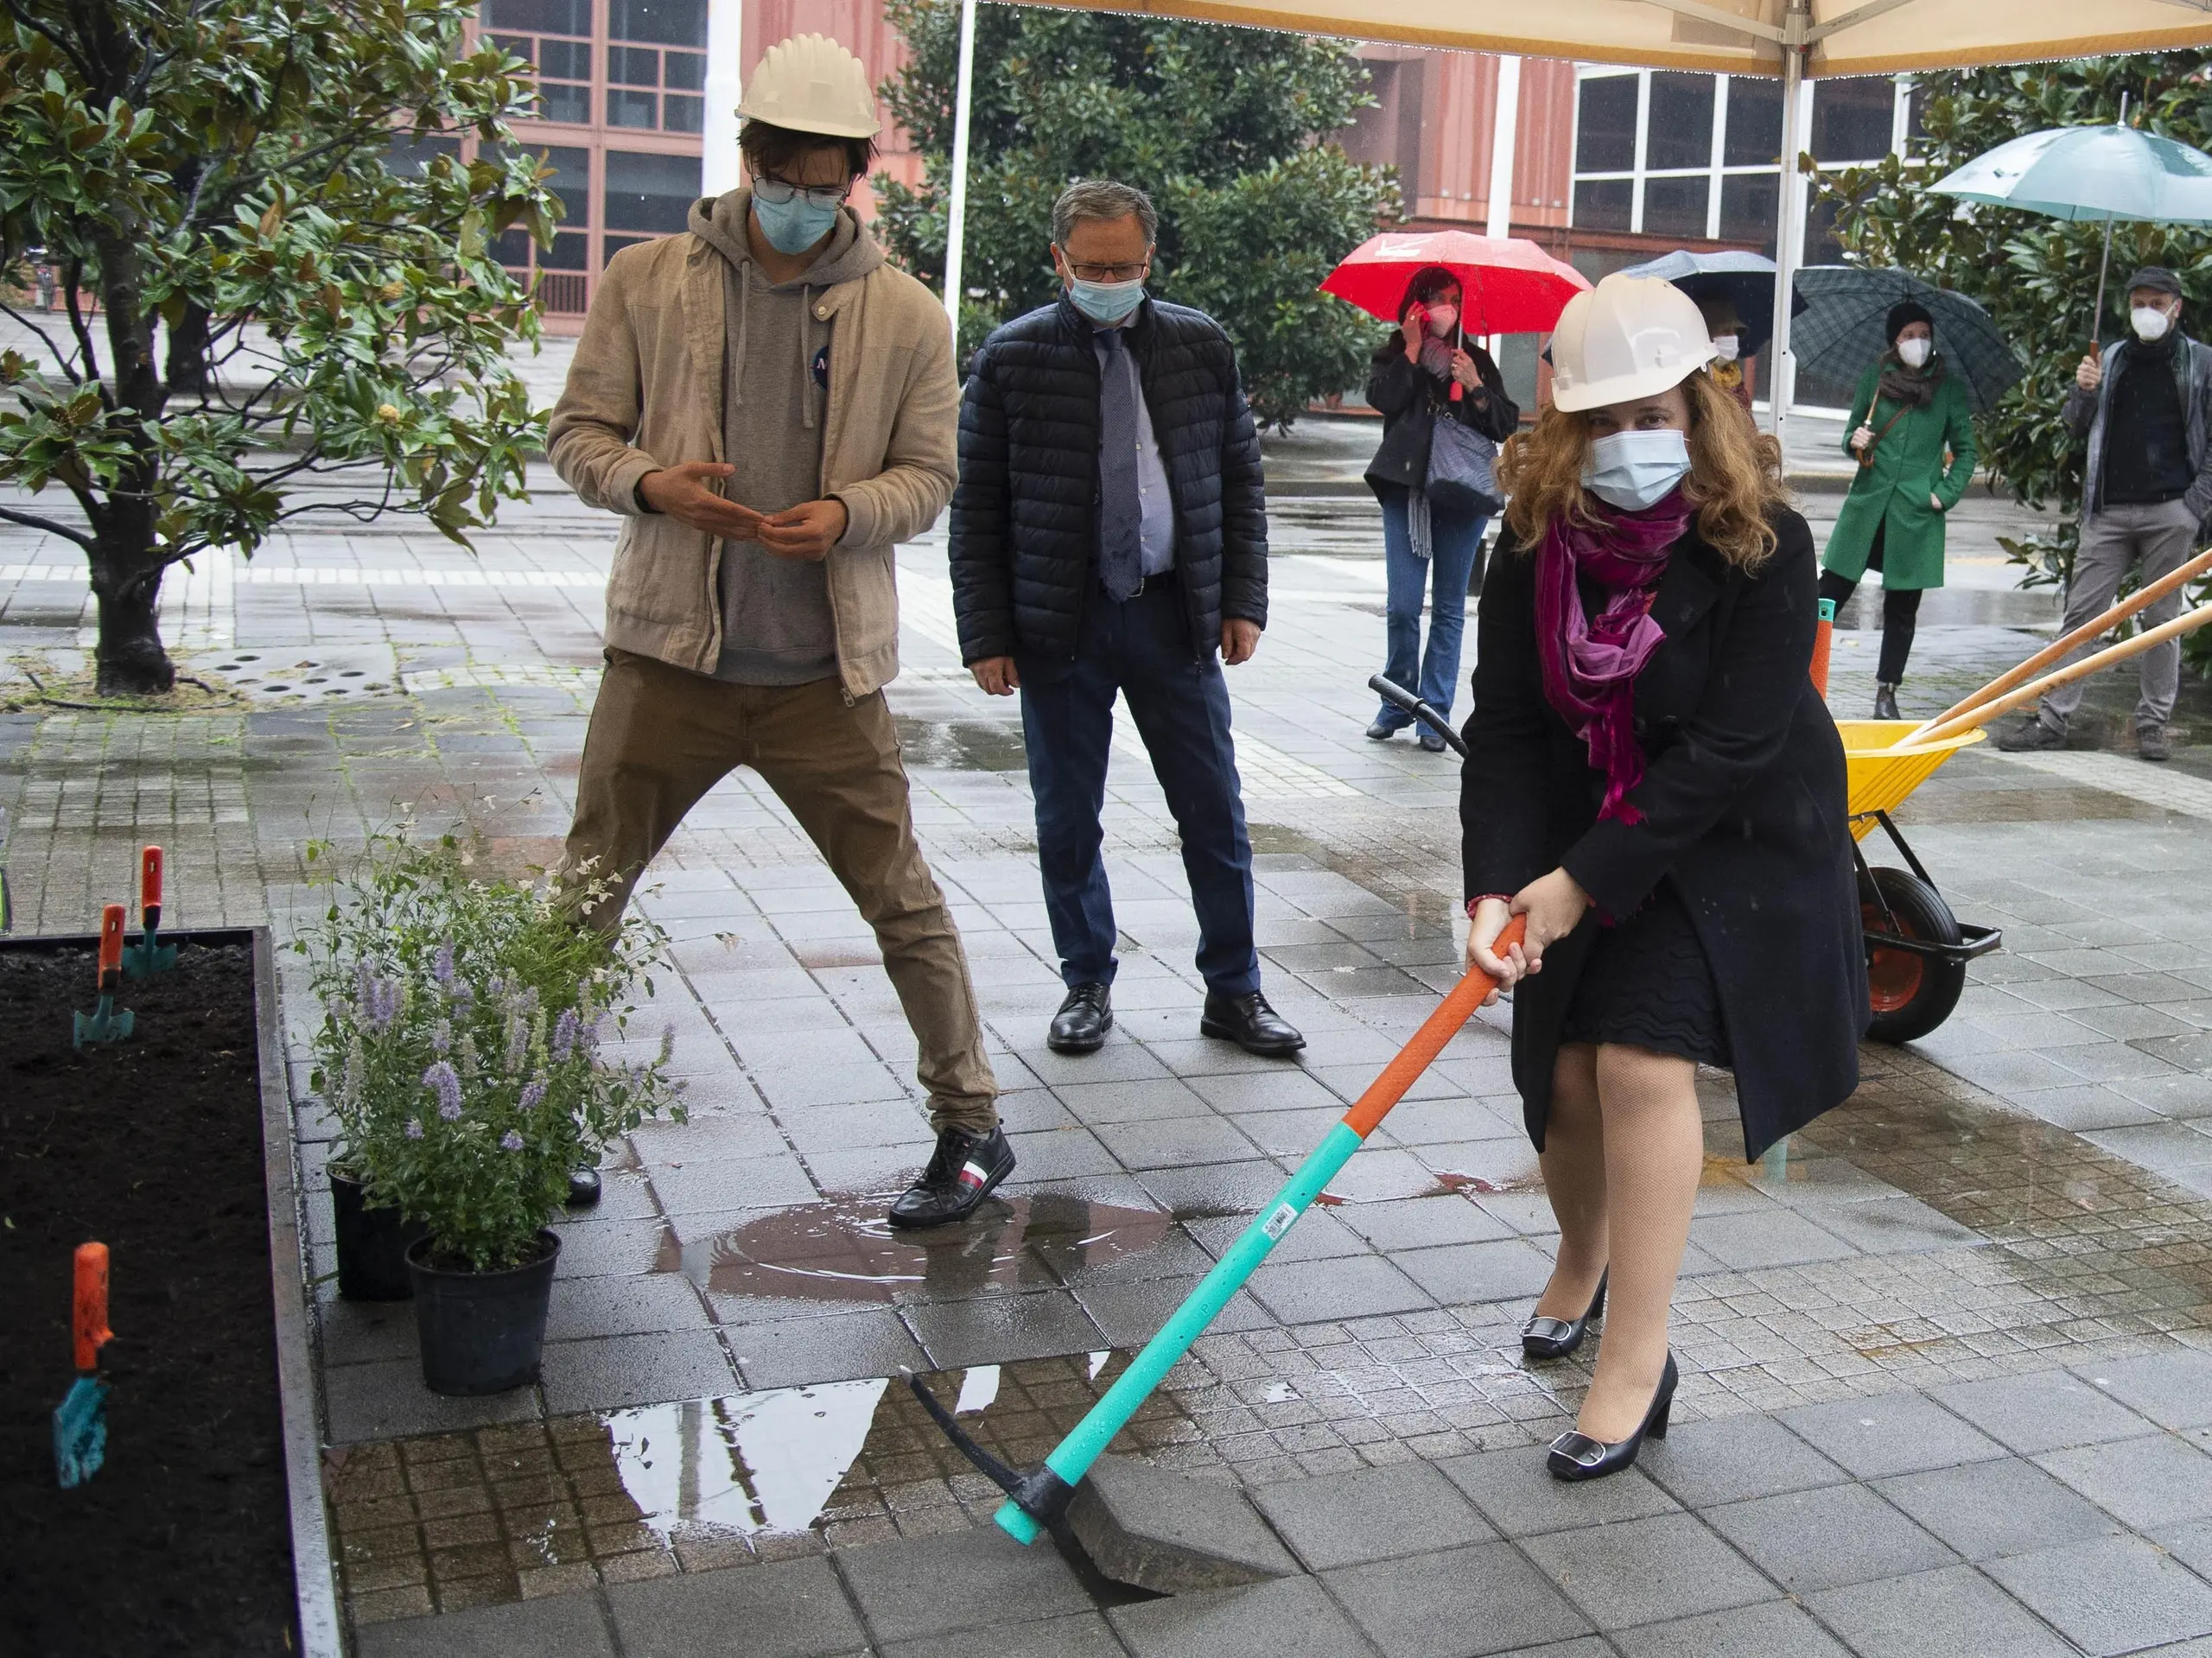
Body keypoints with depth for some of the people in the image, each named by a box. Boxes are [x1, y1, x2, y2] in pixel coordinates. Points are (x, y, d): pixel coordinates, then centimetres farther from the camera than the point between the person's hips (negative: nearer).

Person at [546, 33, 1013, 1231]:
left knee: (903, 902, 6)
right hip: (669, 652, 1)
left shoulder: (904, 315, 2)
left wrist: (847, 515, -16)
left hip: (826, 672, 0)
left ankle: (969, 1125, 21)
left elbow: (929, 471, 5)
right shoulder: (648, 280, 2)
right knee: (583, 896, 8)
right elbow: (577, 435, 5)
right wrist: (652, 483, -16)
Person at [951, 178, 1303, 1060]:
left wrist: (1242, 602, 3)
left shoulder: (1199, 346, 5)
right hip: (1058, 623, -1)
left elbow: (1240, 479, 11)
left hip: (1175, 617, 2)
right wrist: (985, 633, -6)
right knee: (1066, 820, 7)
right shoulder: (1011, 357, -1)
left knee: (1215, 813, 6)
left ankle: (1233, 990, 20)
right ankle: (1087, 986, 24)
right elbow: (976, 506, 0)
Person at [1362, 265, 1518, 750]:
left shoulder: (1477, 361, 13)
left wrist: (1474, 387, -7)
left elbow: (1506, 424, 5)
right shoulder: (1392, 356, 10)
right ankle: (1397, 704, 9)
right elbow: (1384, 398, -11)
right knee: (1403, 606, -6)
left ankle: (1435, 713, 7)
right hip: (1407, 488, -1)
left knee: (1449, 609, 3)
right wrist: (1412, 350, -6)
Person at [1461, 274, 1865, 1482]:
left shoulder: (1758, 544, -21)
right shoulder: (1535, 544, -10)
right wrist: (1495, 887, -27)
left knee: (1645, 1058, -16)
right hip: (1582, 833, 4)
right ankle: (1584, 1262, 38)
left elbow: (1729, 746, -25)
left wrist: (1587, 879, -27)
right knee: (1563, 1065, 5)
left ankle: (1637, 1362, -4)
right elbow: (1505, 729, -13)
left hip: (1734, 839, -4)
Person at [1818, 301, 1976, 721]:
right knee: (1831, 591, -5)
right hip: (1867, 503, 0)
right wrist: (1855, 442, -10)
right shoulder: (1875, 376, 6)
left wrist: (1945, 494, -2)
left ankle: (1886, 693, 14)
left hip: (1916, 513, 0)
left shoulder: (1948, 389, 5)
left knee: (1902, 607, 5)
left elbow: (1965, 452, 11)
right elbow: (1852, 431, 13)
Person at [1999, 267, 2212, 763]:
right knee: (2081, 612, -1)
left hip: (2171, 511, -2)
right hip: (2108, 510, 2)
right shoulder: (2110, 359, 13)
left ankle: (2153, 723, 10)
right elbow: (2076, 427, 15)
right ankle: (2051, 718, -1)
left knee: (2161, 618, 3)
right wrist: (2083, 392, -5)